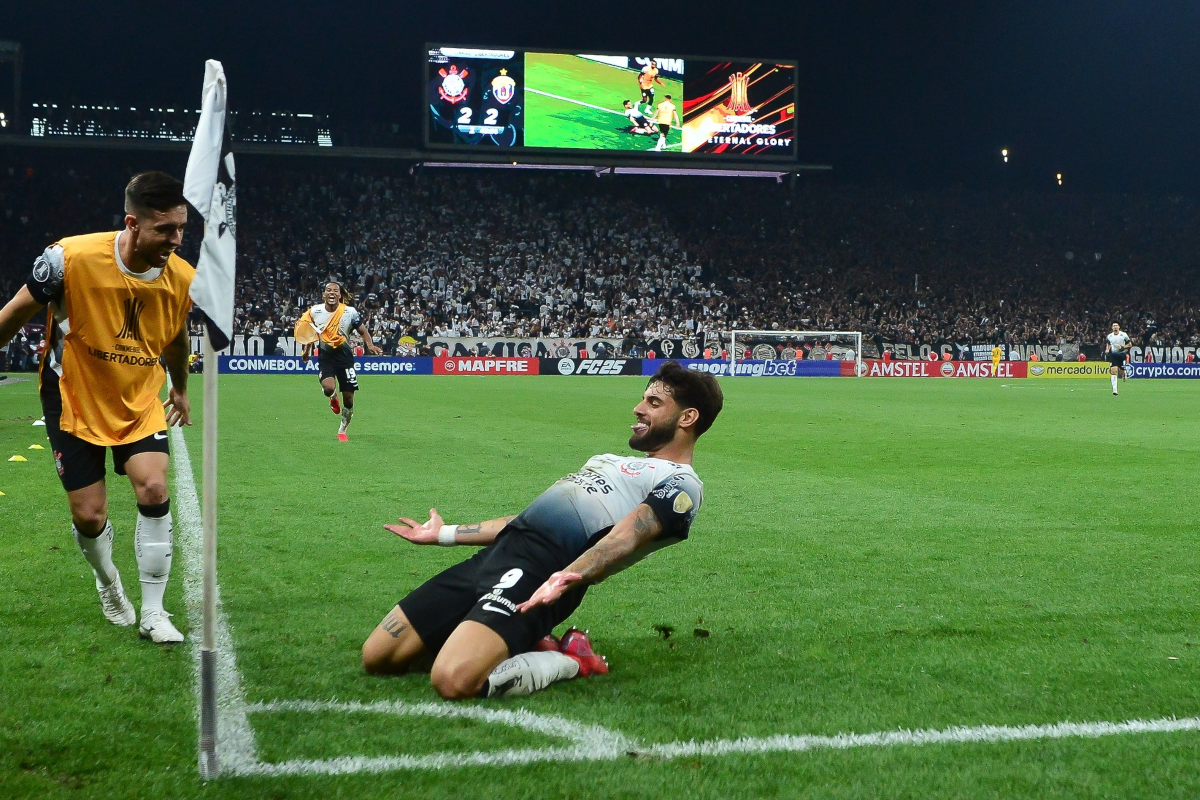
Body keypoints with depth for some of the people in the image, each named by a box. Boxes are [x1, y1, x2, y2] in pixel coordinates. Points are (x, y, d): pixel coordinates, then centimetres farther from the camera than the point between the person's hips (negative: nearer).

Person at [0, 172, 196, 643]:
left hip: (140, 402, 2)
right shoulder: (72, 258, -25)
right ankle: (108, 585, 34)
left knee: (154, 489, -17)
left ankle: (153, 613, -3)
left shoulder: (183, 278, -13)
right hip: (73, 400, -2)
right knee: (89, 516, -1)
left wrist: (180, 388, 23)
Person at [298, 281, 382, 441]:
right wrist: (307, 350, 13)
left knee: (348, 397, 1)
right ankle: (333, 398, 14)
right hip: (325, 355, 0)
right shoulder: (314, 311, -5)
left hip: (344, 355, 0)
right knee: (328, 388, -27)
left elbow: (363, 331, -1)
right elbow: (310, 331, 15)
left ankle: (342, 430, 25)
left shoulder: (350, 312, -11)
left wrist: (370, 345, -18)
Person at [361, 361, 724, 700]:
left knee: (454, 680, -32)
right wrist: (444, 534, 36)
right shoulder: (614, 462, 32)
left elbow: (629, 533, -18)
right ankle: (521, 643, 11)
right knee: (377, 658, 3)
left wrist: (570, 576, -37)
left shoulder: (680, 484, 3)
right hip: (496, 554, 10)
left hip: (543, 568, -9)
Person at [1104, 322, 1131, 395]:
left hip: (1122, 354, -1)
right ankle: (1114, 389, -18)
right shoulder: (1109, 336, 3)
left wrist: (1122, 347, -17)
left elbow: (1129, 344, -2)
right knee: (1114, 370, -15)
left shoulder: (1124, 335, -7)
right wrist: (1107, 350, 2)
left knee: (1122, 372, 4)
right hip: (1113, 355, 1)